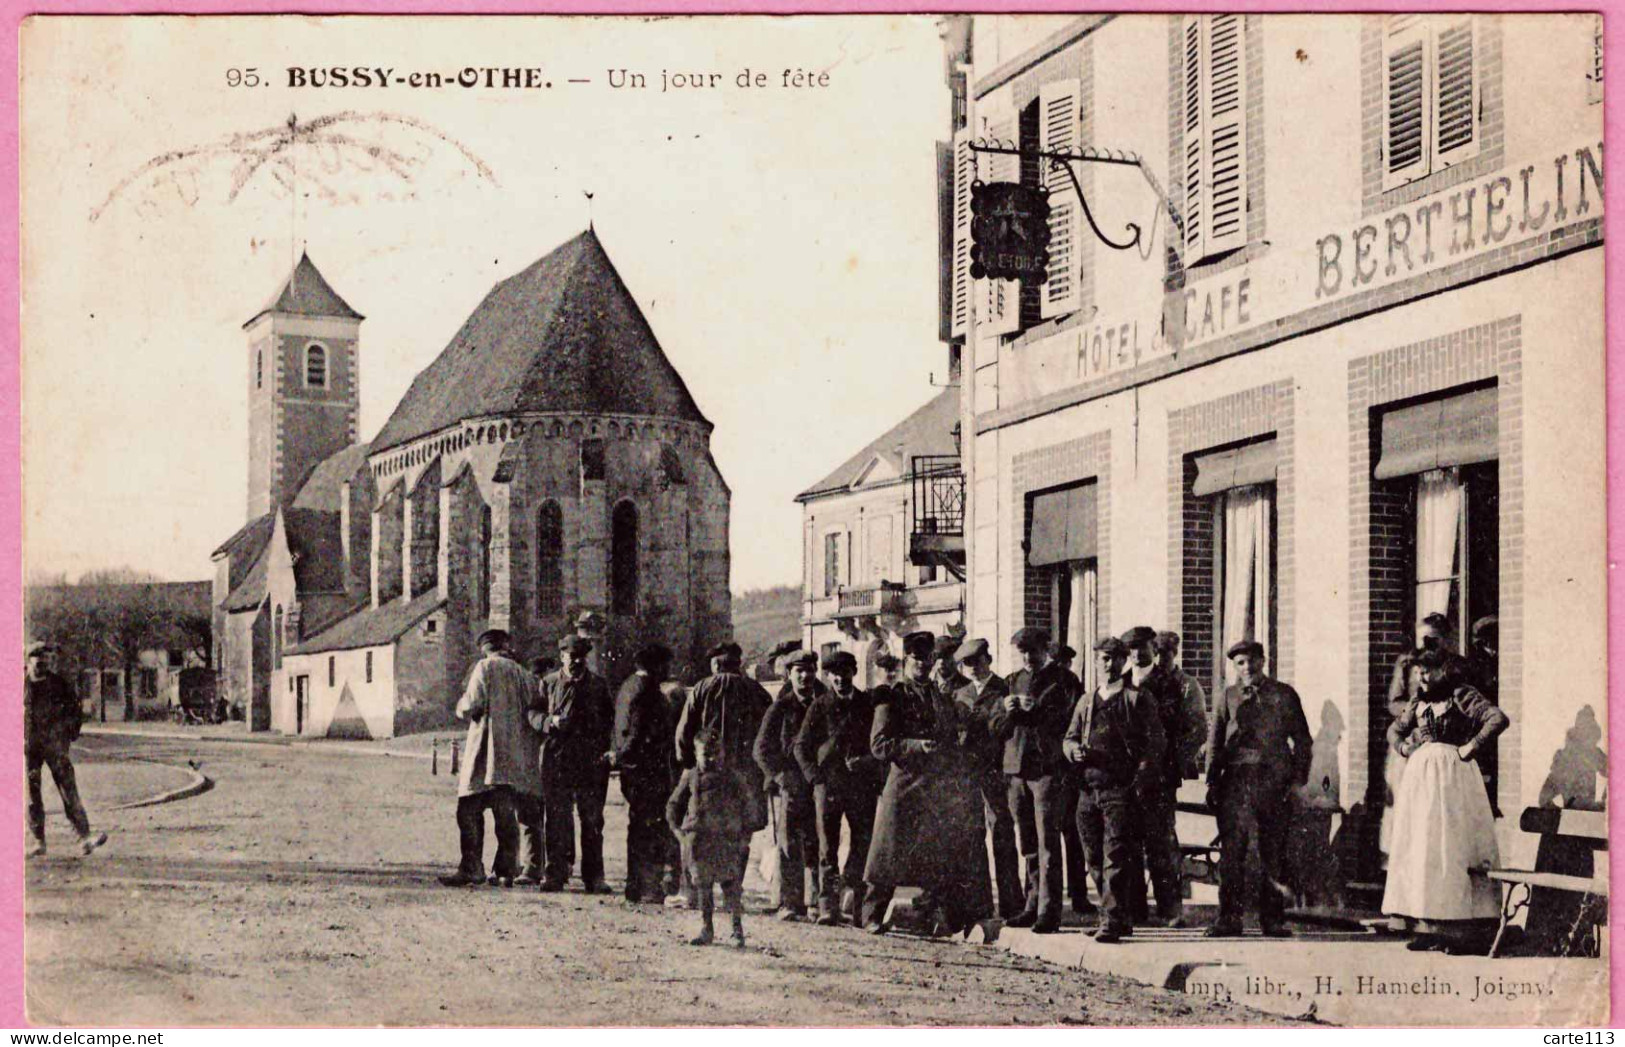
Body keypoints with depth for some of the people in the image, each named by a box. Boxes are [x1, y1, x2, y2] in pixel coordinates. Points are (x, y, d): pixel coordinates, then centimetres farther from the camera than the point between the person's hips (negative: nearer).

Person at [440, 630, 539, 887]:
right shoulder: (524, 673, 14)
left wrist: (461, 704, 9)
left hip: (488, 751, -6)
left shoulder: (486, 666, -2)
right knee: (505, 813, 8)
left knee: (469, 810, -4)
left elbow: (472, 706, -11)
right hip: (516, 755, 6)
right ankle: (505, 871, 5)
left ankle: (471, 868, -10)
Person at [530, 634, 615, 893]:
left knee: (592, 819, 2)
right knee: (557, 818, 0)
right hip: (557, 759, 0)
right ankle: (556, 873, 7)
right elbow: (533, 713, 8)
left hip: (591, 761, 1)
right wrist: (551, 721, -14)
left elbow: (609, 719, 14)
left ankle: (594, 877, 6)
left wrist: (604, 750, 0)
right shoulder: (549, 683, 8)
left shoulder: (598, 685, 10)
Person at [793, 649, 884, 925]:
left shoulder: (868, 704, 11)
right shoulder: (821, 706, 6)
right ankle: (828, 906, -3)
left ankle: (860, 907, 5)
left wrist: (868, 763, 1)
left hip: (862, 785, 2)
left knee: (863, 844, -1)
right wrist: (815, 777, -4)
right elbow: (801, 746, 6)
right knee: (828, 847, -5)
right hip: (829, 784, -2)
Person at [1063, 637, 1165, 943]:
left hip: (1121, 790, -6)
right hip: (1088, 789, 6)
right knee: (1096, 860, 8)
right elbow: (1068, 738, 21)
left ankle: (1112, 922, -15)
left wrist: (1140, 783, -13)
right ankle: (1121, 918, 20)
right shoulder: (1086, 702, 19)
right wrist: (1074, 750, -4)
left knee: (1115, 858, -13)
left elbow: (1155, 745, -3)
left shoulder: (1137, 700, 2)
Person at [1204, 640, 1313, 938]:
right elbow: (1214, 742, 12)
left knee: (1273, 853, 2)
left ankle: (1273, 919, 9)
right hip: (1235, 779, 1)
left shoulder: (1283, 695, 9)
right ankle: (1229, 918, 1)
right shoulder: (1227, 698, 13)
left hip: (1274, 781, -1)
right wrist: (1212, 782, 2)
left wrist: (1298, 779, -1)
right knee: (1231, 852, -4)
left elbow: (1302, 740, 9)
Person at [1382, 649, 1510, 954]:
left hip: (1451, 777, -7)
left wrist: (1470, 748, -15)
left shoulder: (1462, 695, -5)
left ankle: (1462, 931, -7)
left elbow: (1498, 719, -18)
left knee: (1450, 845, -9)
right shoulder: (1420, 701, 16)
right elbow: (1394, 729, 30)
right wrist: (1405, 748, 11)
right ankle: (1433, 928, 9)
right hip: (1420, 776, 7)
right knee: (1421, 848, 5)